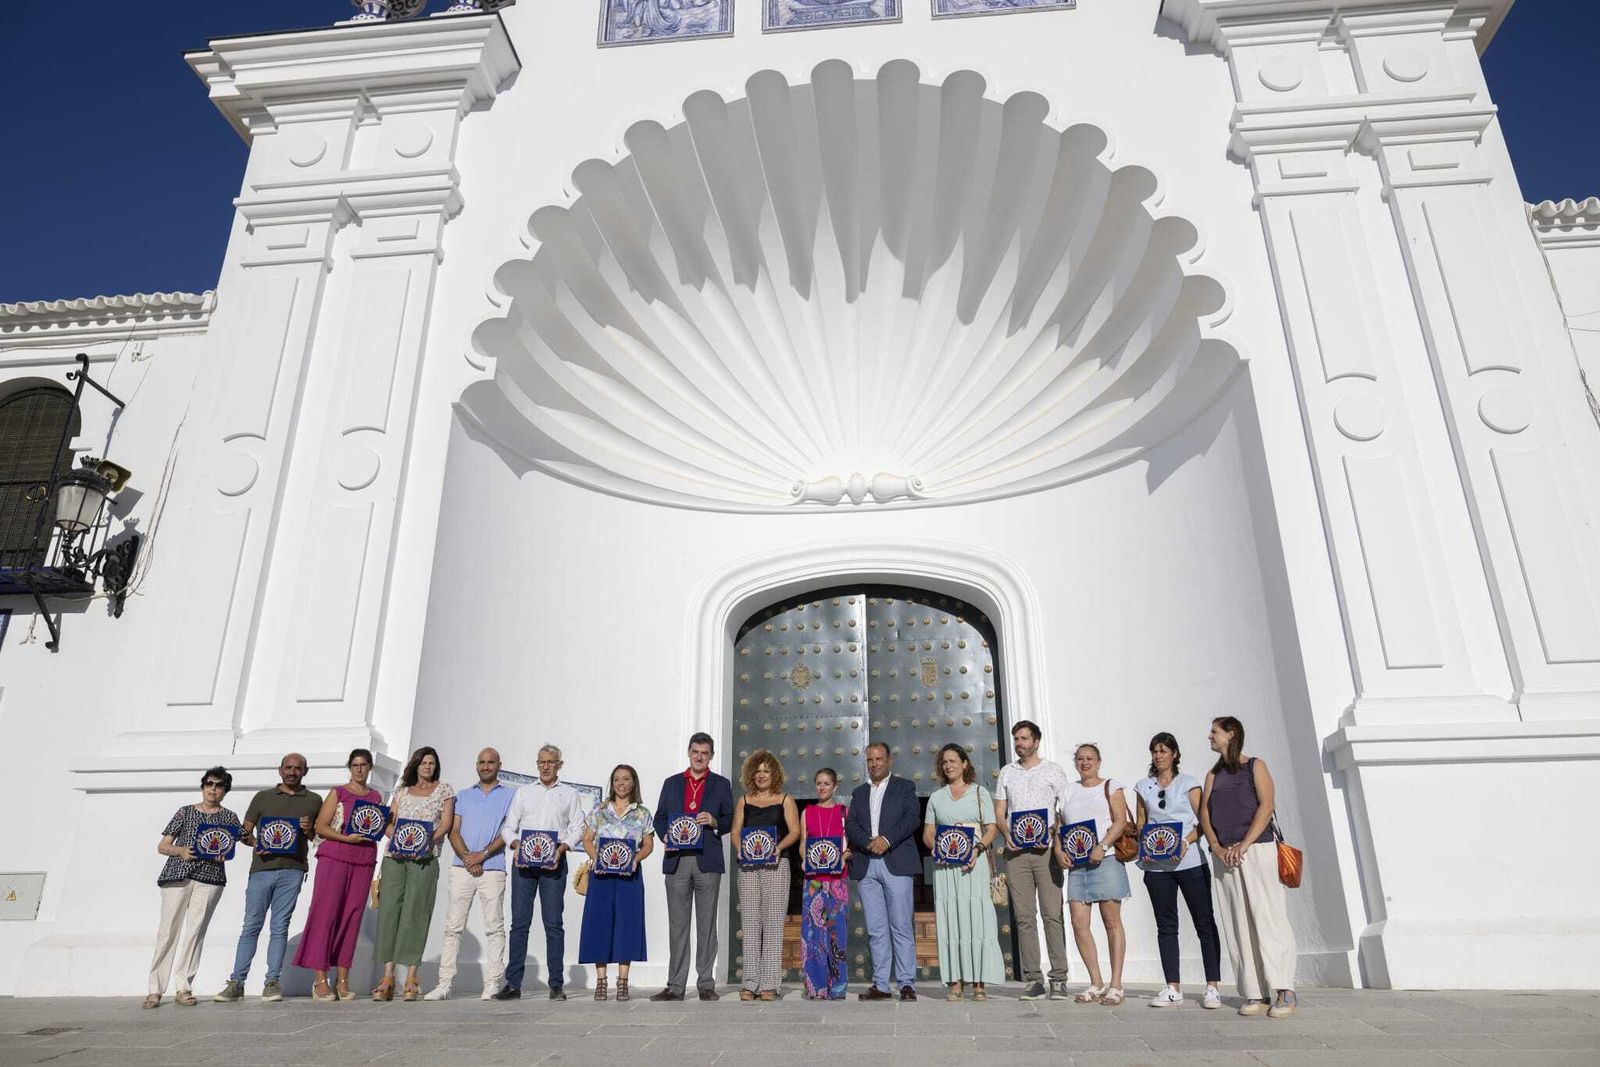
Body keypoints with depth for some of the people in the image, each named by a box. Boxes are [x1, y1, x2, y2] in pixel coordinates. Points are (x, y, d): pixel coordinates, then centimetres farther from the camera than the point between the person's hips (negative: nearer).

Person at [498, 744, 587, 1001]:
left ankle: (557, 984, 1)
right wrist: (515, 844, -7)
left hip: (553, 861, -1)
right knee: (519, 921, 0)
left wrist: (562, 848, -11)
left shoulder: (570, 794, 12)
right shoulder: (523, 792, 17)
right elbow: (508, 827, 13)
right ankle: (513, 983, 4)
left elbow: (577, 829, 6)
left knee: (553, 922, -3)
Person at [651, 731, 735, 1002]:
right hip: (677, 860, 2)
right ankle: (676, 985, 9)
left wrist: (714, 822, -12)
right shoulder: (672, 783, 15)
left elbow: (730, 821, 8)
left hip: (707, 861, -2)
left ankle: (706, 984, 9)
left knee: (706, 925, 2)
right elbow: (659, 817, 14)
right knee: (677, 925, 4)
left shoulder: (721, 785, 10)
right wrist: (665, 836, -6)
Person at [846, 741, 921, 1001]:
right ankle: (880, 985, 8)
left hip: (897, 863, -3)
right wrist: (869, 842, -10)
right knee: (876, 930, 4)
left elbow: (912, 818, -3)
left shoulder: (904, 787, 10)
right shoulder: (859, 792, 20)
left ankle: (907, 983, -1)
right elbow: (850, 825, 9)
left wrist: (887, 839, -15)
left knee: (901, 927, -5)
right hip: (866, 866, 3)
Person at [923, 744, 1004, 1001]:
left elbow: (992, 829, 3)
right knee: (949, 920, -2)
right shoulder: (936, 797, 16)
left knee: (976, 918, -7)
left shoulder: (980, 793, 10)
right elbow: (927, 833, 15)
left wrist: (977, 849, -14)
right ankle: (955, 983, 1)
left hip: (973, 862, -2)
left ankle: (979, 982, -2)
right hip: (944, 864, 2)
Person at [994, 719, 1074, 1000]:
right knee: (1024, 916, 2)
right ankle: (1032, 979, 6)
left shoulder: (1054, 770, 7)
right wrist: (1007, 834, -4)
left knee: (1053, 914, -5)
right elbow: (999, 811, 15)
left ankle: (1058, 979, -1)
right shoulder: (1006, 772, 16)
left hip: (1046, 850, -3)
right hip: (1016, 851, 3)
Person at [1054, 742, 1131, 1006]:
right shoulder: (1068, 791, 19)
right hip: (1076, 863, 4)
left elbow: (1121, 820, -4)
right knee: (1079, 922, -2)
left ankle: (1116, 986, 4)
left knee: (1112, 920, -2)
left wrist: (1102, 847, -16)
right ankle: (1096, 984, 8)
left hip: (1106, 859, -4)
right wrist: (1058, 850, 1)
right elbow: (1059, 825, 17)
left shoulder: (1110, 787, 7)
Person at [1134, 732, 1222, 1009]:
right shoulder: (1143, 787, 12)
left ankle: (1212, 987, 8)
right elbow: (1140, 824, 14)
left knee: (1204, 922, 2)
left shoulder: (1188, 783, 3)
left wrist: (1186, 841, -17)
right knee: (1166, 926, 5)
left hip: (1189, 860, -3)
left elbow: (1203, 821, -2)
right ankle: (1172, 988, 9)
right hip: (1156, 865, 3)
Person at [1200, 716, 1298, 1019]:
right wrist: (1217, 847, -7)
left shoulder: (1255, 766, 6)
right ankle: (1255, 995, 3)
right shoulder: (1213, 775, 19)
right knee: (1238, 925, 1)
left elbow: (1266, 805, -6)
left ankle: (1285, 993, -9)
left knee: (1268, 918, -10)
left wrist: (1243, 845, -14)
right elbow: (1205, 813, 10)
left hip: (1257, 849, -5)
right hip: (1224, 855, 5)